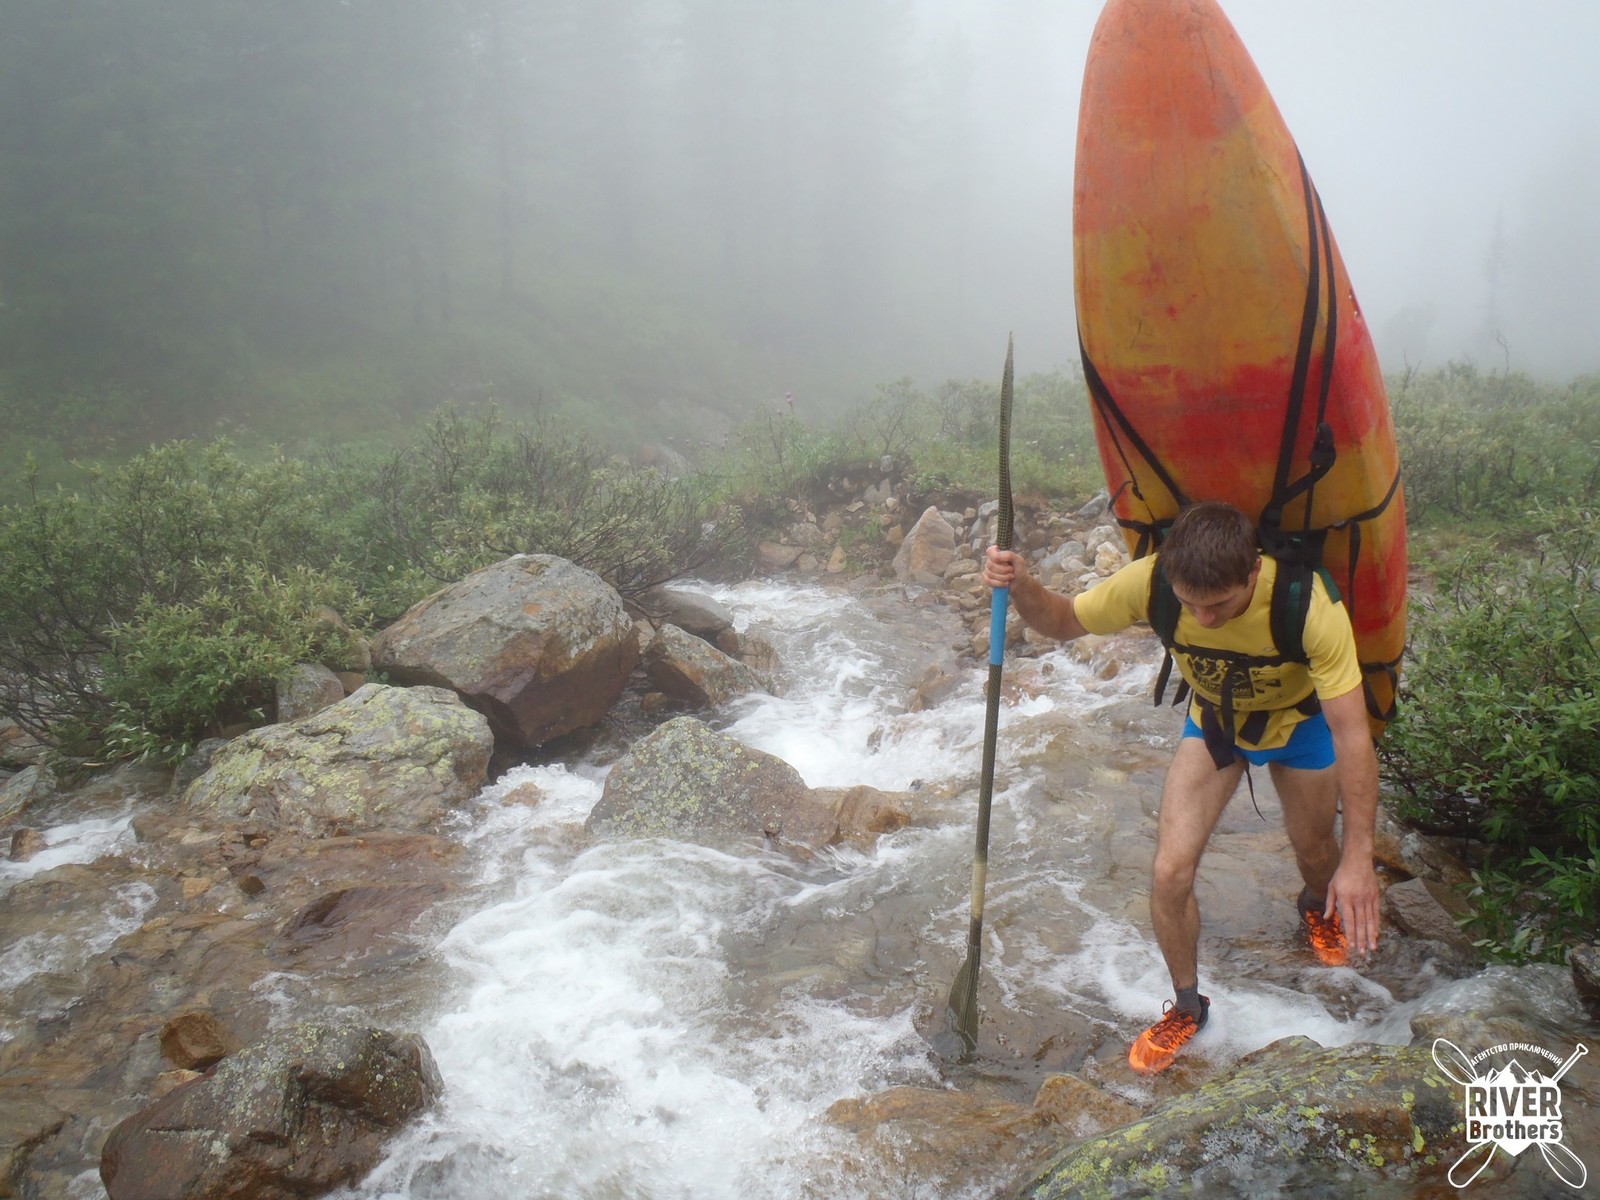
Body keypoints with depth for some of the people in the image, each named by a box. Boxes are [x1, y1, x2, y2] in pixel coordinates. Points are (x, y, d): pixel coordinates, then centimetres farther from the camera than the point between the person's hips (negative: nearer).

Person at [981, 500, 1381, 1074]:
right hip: (1213, 719, 1)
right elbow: (1063, 621, -17)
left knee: (1314, 851, 20)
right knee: (1170, 873, -9)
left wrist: (1358, 856, -34)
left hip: (1299, 718, -1)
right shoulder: (1151, 581, -34)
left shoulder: (1308, 606, -40)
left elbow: (1352, 735, -34)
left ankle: (1317, 908, 59)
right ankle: (1187, 1005, 18)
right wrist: (1021, 586, -40)